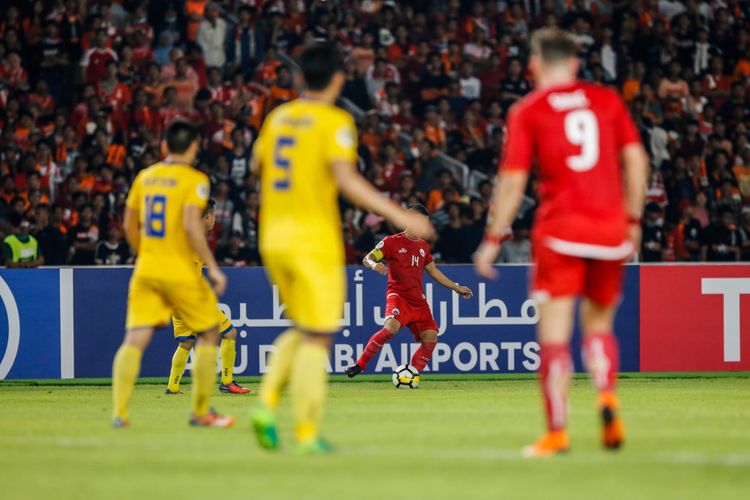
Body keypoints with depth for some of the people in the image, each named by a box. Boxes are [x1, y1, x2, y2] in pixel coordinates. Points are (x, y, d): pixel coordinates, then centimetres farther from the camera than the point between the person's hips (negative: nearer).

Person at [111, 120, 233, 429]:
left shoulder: (145, 177, 10)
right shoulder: (194, 180, -7)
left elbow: (129, 225, 15)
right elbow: (191, 226, -19)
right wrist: (212, 267, -14)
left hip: (146, 272, 4)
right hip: (181, 272, -4)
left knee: (135, 340, 0)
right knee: (207, 334, 12)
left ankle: (119, 412, -13)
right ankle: (200, 412, 13)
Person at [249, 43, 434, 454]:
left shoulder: (278, 117, 10)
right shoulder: (335, 122, -9)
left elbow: (256, 165, 24)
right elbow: (346, 179, -20)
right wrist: (398, 215, -20)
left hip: (274, 238, 7)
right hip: (314, 240, -6)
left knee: (302, 330, 20)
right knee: (316, 338, -1)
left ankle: (267, 402, 2)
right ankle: (306, 432, -3)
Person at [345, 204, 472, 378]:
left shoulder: (423, 246, 17)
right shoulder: (392, 242, -1)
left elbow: (433, 271, 27)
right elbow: (367, 259, -4)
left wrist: (456, 287, 26)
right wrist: (374, 265, -28)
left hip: (418, 300, 7)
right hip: (398, 295, -6)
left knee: (431, 339, -7)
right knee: (392, 327, -32)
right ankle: (360, 364, -21)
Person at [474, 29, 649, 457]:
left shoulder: (528, 111, 3)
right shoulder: (607, 100, 9)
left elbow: (513, 182, -1)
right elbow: (636, 159, 5)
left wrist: (494, 239, 4)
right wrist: (634, 220, 13)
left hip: (561, 230, -3)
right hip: (611, 229, 3)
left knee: (555, 335, 0)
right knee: (599, 325, 18)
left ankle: (557, 431, -6)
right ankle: (607, 395, -8)